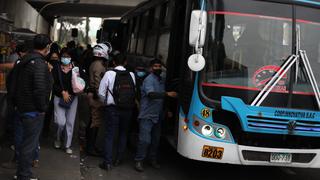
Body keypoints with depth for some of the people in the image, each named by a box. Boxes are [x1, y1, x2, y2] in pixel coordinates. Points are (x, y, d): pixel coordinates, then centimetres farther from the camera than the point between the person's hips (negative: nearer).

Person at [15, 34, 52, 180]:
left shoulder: (26, 61, 10)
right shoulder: (40, 64, -20)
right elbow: (40, 89, -29)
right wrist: (42, 108, -15)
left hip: (23, 107, 10)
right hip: (34, 111, -10)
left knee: (28, 141, 22)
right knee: (30, 143, 1)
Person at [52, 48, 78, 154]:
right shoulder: (56, 69, -1)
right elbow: (54, 84, -4)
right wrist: (63, 92, -14)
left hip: (72, 98, 2)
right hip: (59, 98, -1)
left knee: (70, 122, 4)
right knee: (61, 122, -9)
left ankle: (67, 145, 17)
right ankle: (58, 139, 22)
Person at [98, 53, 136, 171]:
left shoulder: (109, 74, -5)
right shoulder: (131, 75, 2)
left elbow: (101, 93, -4)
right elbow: (134, 92, -1)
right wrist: (128, 102, 13)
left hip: (113, 108, -3)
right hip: (128, 109, 3)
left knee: (109, 135, 3)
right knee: (123, 134, 17)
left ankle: (107, 162, 1)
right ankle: (119, 159, 24)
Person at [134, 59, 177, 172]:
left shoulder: (161, 80, 12)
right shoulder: (149, 80, -11)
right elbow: (151, 94, -27)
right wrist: (167, 94, -34)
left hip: (157, 115, 8)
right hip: (147, 115, -8)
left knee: (156, 139, 13)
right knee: (145, 139, -9)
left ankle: (153, 160, 25)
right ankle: (139, 161, 1)